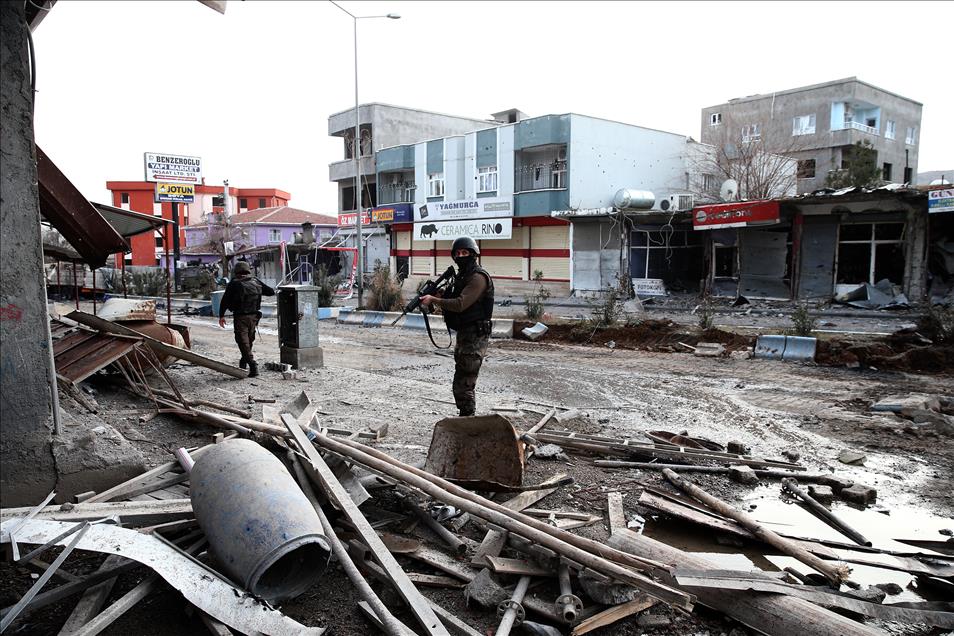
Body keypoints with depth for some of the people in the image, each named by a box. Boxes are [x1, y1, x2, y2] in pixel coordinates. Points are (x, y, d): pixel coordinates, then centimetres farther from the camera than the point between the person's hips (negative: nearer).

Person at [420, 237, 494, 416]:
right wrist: (436, 295, 2)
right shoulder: (461, 276, 17)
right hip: (464, 335, 10)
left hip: (475, 337, -10)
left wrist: (434, 300, -17)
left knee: (463, 387, -10)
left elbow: (460, 304, -22)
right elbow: (451, 301, 19)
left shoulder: (478, 277, -14)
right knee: (460, 385, 17)